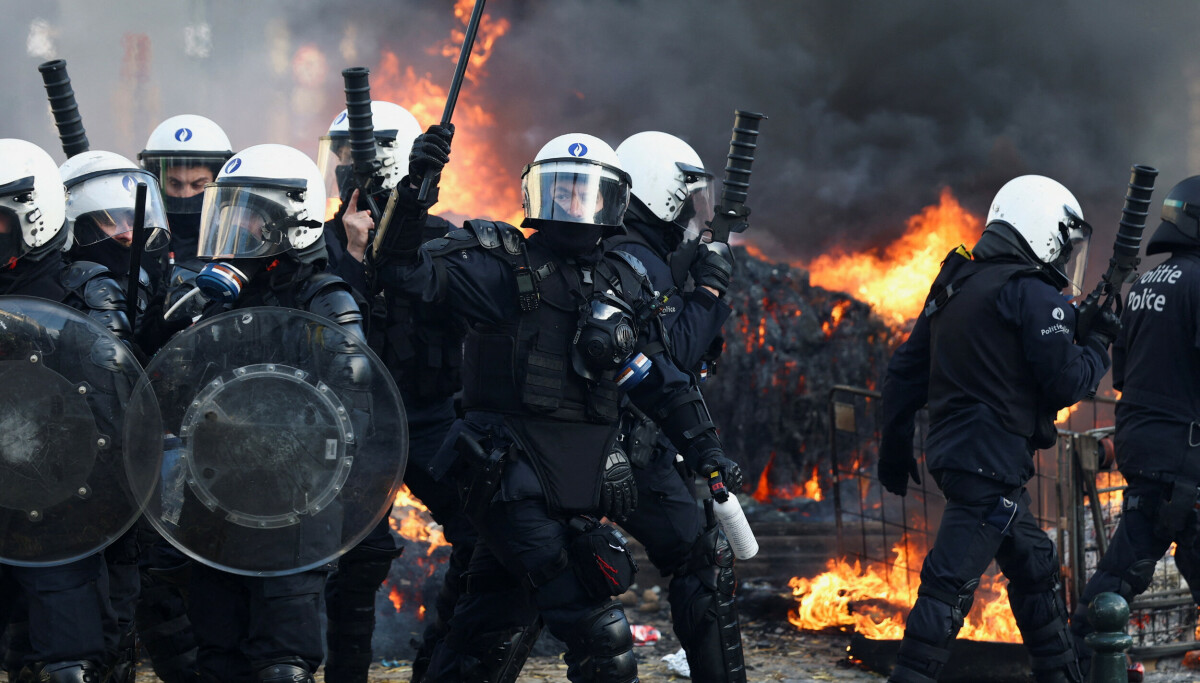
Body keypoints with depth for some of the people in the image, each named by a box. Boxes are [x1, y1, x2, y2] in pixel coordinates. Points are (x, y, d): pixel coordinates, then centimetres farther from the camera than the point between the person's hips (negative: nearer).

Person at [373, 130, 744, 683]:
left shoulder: (623, 285, 15)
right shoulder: (504, 268, -3)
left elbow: (657, 378, 23)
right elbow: (405, 273, -11)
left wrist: (701, 446, 19)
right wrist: (414, 191, -24)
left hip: (578, 484, 6)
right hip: (511, 472, -6)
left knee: (494, 630, 13)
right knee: (600, 635, -13)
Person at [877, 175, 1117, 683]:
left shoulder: (953, 288, 14)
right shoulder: (1033, 296, -11)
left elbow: (904, 374, 16)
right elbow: (1065, 382, -13)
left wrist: (895, 447, 22)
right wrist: (1098, 347, 6)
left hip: (952, 450, 10)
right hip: (994, 458, -10)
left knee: (1034, 565, 21)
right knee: (951, 581, -11)